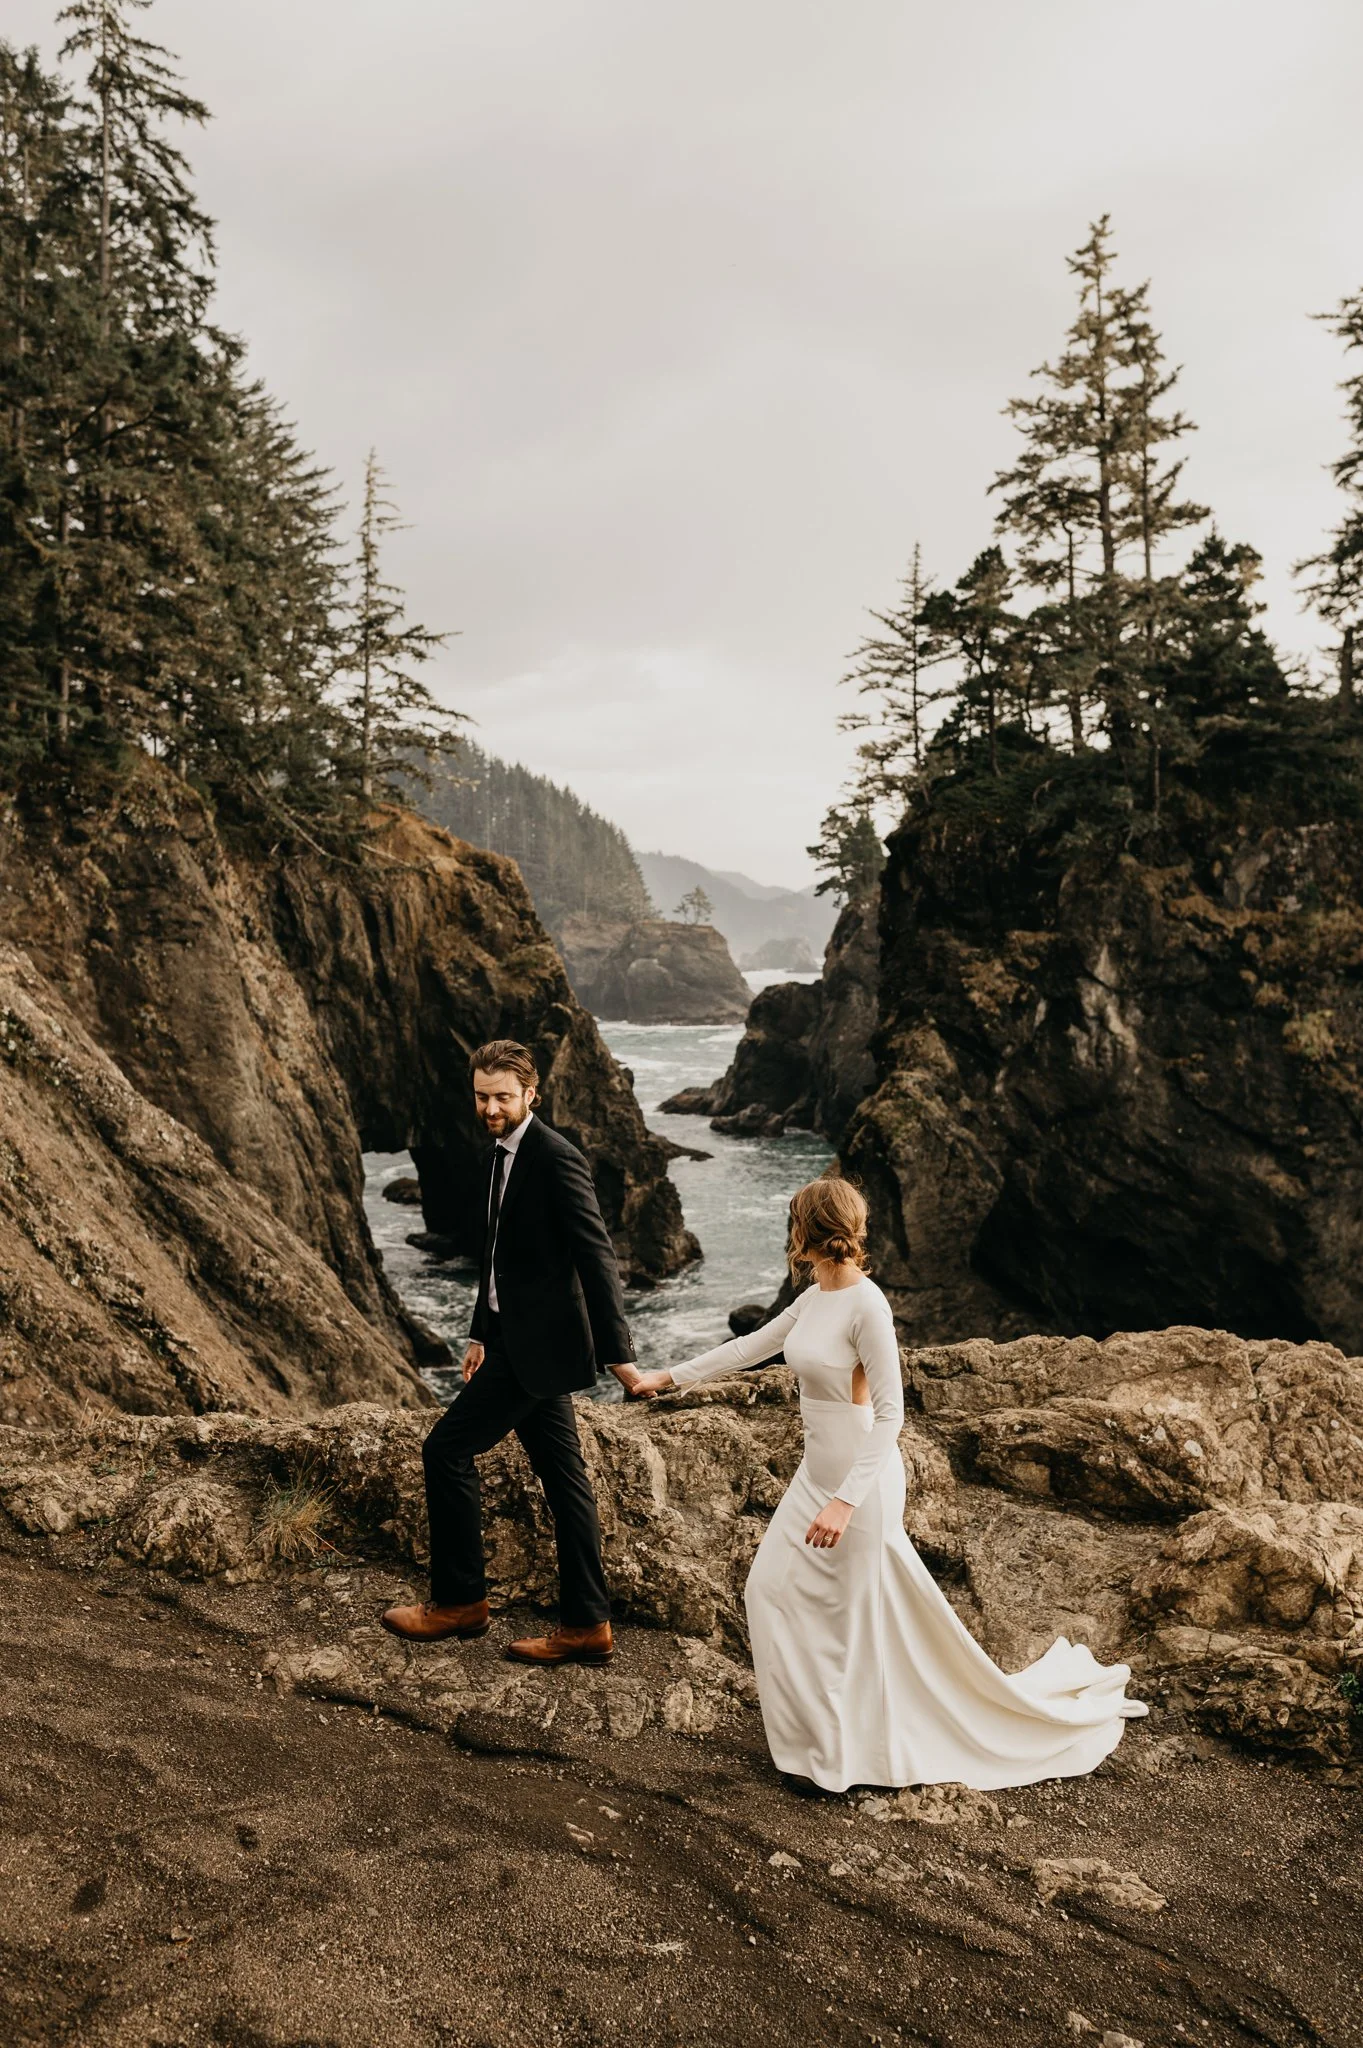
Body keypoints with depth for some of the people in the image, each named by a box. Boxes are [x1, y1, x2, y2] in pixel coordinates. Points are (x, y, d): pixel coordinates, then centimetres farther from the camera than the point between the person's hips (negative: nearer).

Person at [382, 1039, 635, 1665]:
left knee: (447, 1449, -2)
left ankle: (459, 1599, 13)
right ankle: (585, 1625, 19)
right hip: (517, 1336, 9)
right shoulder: (503, 1155, 12)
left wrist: (618, 1353, -23)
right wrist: (482, 1333, 23)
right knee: (562, 1475, 11)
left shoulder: (556, 1159, -16)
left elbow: (596, 1256, -20)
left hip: (537, 1343, -9)